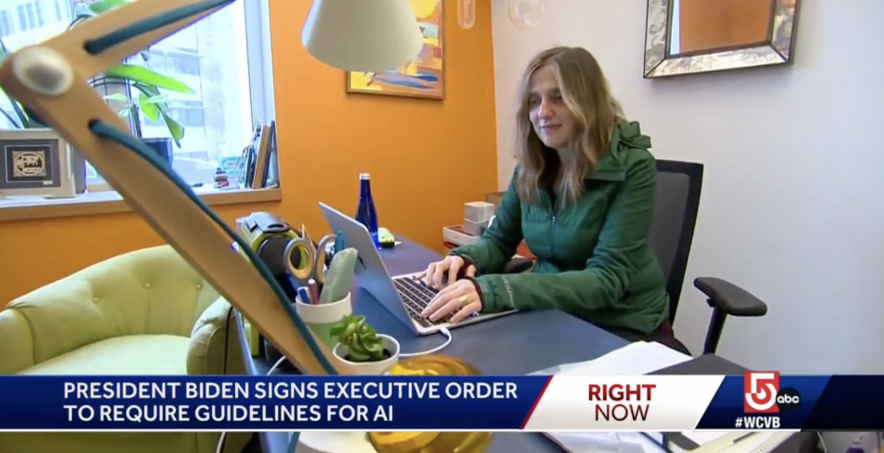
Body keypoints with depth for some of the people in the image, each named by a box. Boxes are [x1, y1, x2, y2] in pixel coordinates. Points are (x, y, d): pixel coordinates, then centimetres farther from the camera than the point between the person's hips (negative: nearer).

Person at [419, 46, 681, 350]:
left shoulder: (632, 167, -18)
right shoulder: (531, 167, -3)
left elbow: (607, 279, -25)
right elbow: (499, 239, 8)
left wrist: (495, 290, -37)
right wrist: (466, 258, -17)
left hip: (623, 329, -4)